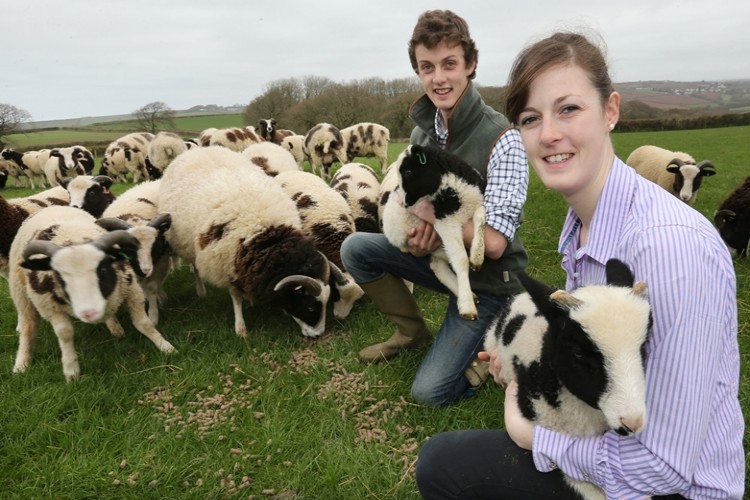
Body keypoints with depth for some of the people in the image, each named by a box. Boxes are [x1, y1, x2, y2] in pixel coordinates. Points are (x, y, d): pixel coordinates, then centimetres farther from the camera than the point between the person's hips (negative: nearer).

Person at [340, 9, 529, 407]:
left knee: (429, 392, -12)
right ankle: (414, 333, 11)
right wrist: (419, 232, -16)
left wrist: (430, 211, -24)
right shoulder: (423, 131, -3)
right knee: (355, 248, -7)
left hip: (487, 279, -6)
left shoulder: (501, 139, -24)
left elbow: (493, 243, -26)